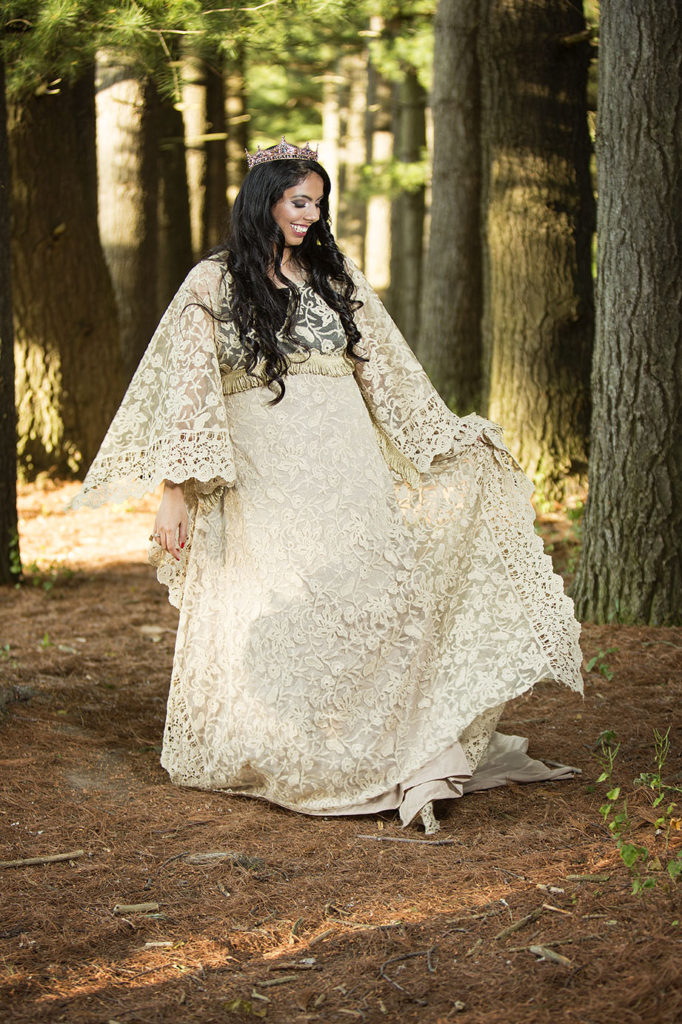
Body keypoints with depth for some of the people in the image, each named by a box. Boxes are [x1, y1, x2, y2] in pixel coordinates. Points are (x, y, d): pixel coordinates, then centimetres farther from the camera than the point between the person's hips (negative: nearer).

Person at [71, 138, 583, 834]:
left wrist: (450, 443, 18)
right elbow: (186, 388, -2)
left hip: (345, 465, 3)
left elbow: (389, 371, 19)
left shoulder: (336, 277, 13)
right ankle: (279, 761, 10)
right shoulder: (214, 283, 2)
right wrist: (174, 491, -9)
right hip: (260, 476, -3)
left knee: (360, 605, -5)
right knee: (269, 616, -3)